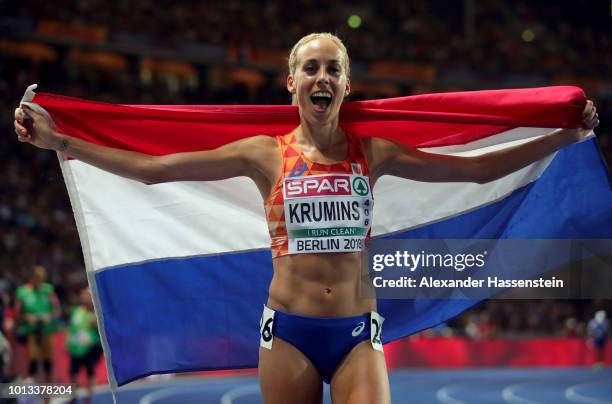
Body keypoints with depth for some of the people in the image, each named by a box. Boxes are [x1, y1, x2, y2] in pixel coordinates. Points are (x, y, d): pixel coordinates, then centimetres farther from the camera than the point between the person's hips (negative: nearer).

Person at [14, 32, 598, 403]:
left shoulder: (373, 153, 6)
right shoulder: (266, 154, 2)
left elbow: (478, 168, 8)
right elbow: (150, 167, 0)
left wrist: (566, 136, 5)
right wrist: (57, 141, -3)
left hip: (358, 332, 1)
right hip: (288, 330, -1)